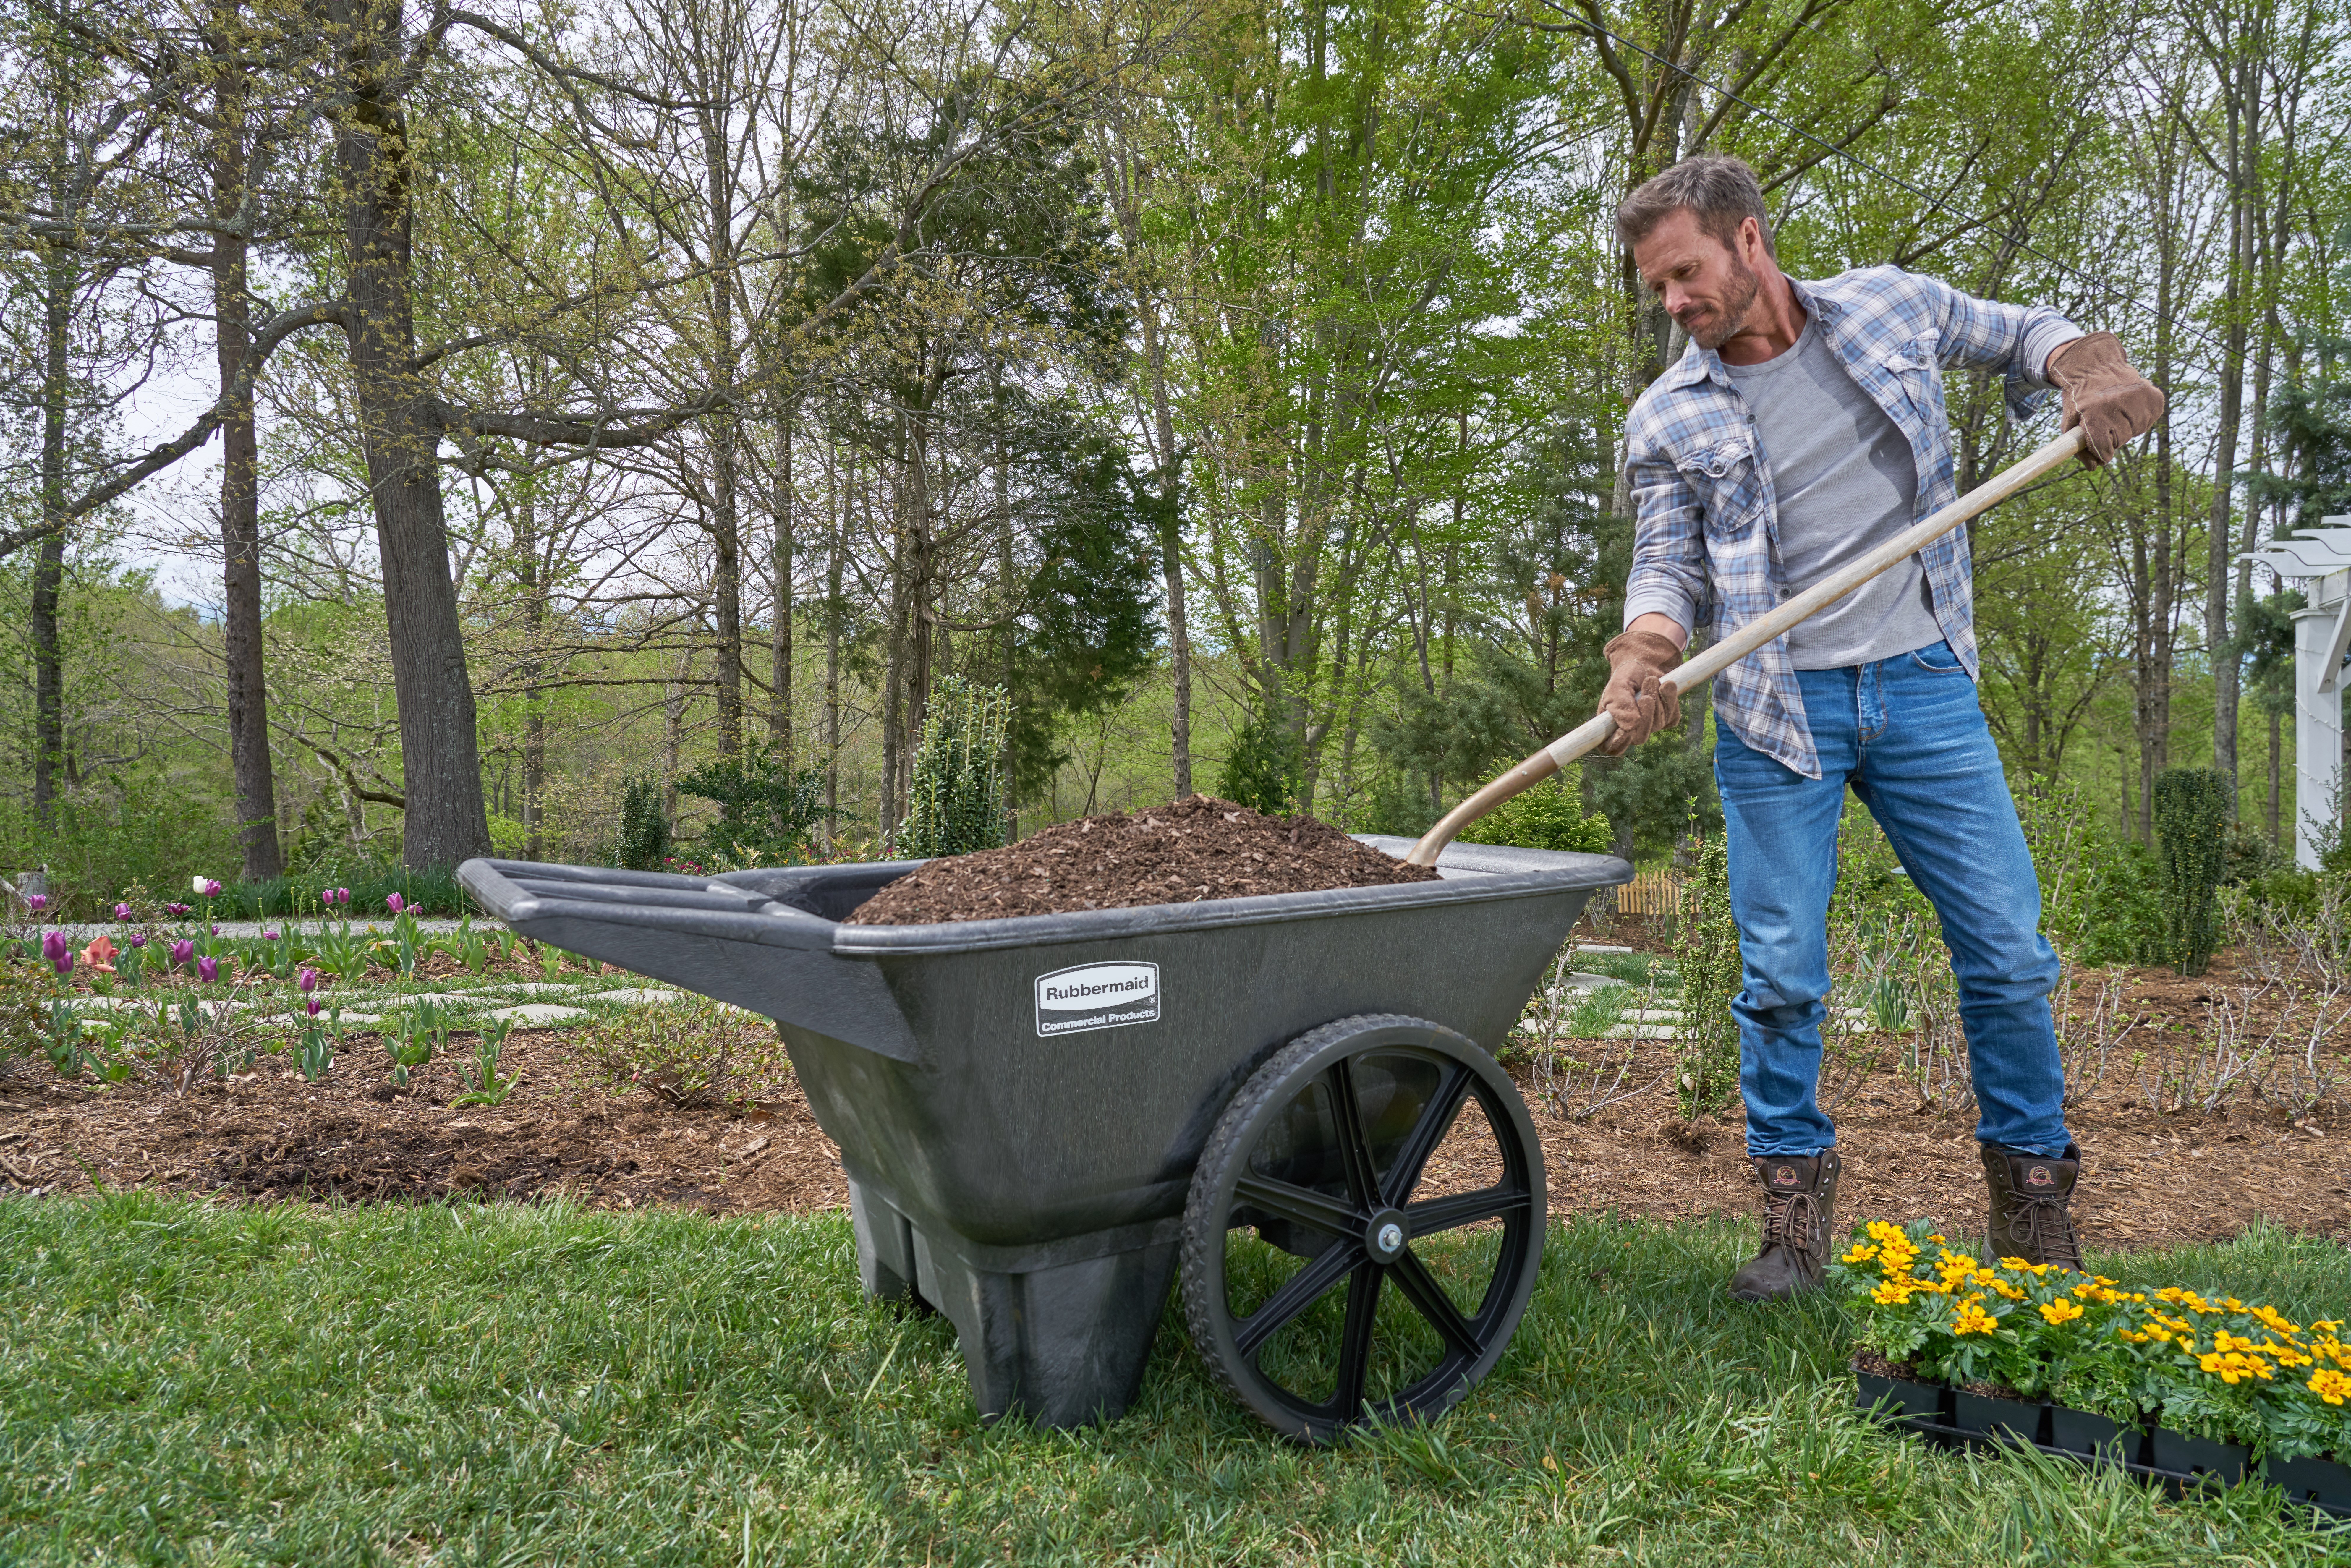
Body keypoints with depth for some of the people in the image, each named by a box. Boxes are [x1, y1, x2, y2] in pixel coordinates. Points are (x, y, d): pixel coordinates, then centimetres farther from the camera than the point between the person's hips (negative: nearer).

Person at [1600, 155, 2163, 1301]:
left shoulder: (1890, 306, 7)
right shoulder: (1668, 419, 4)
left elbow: (2023, 333, 22)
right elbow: (1670, 562, 1)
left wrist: (2090, 366, 0)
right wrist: (1645, 648, -21)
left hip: (1921, 688, 1)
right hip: (1776, 712, -1)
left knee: (2008, 953, 3)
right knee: (1781, 977, -1)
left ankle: (2034, 1199, 22)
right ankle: (1795, 1217, 15)